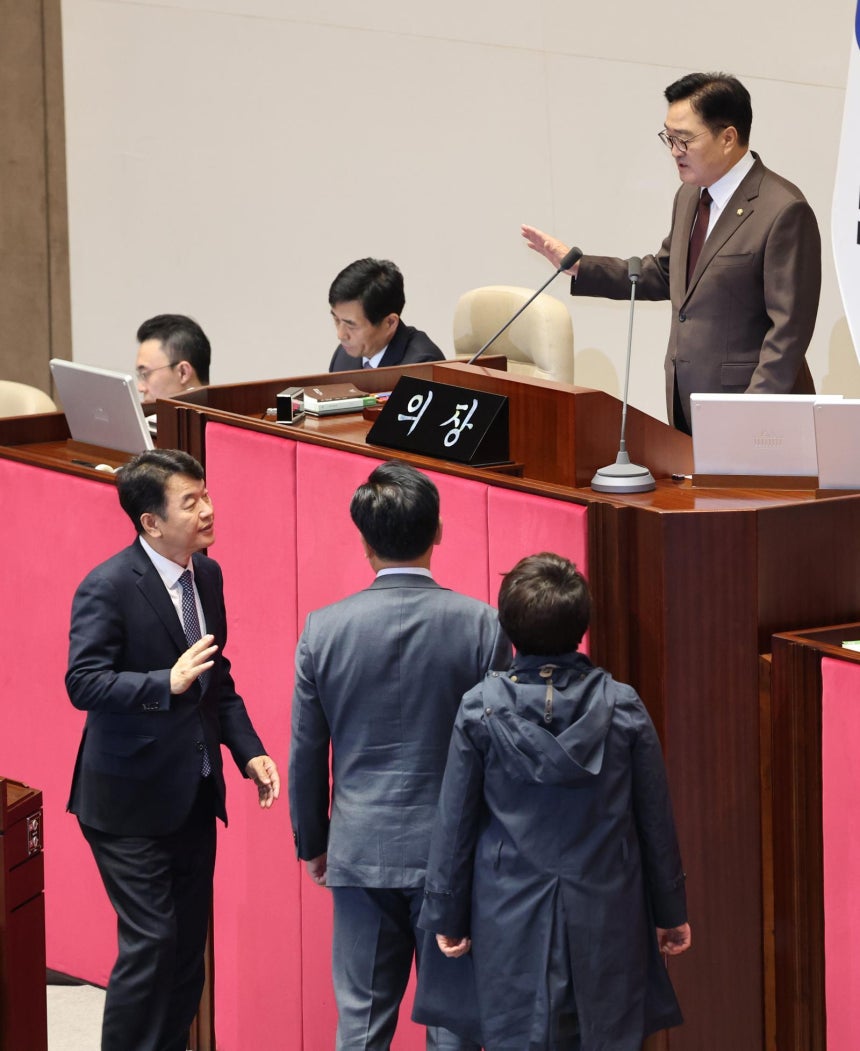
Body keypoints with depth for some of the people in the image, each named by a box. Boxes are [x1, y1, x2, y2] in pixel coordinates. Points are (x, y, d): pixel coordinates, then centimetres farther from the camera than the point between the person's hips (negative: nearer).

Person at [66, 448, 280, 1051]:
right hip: (132, 800, -7)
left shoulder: (207, 575, 8)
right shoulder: (108, 588, -16)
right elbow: (84, 683, -22)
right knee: (151, 942, -8)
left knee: (189, 942, 11)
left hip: (194, 795, 7)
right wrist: (168, 684, -33)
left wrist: (249, 750, 8)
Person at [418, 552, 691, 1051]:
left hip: (512, 920, -1)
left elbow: (455, 822, -2)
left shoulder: (480, 709, -8)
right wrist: (670, 912, 13)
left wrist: (447, 916, 9)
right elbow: (656, 821, 2)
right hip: (607, 916, 1)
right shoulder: (624, 707, -6)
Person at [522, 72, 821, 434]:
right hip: (687, 405, 7)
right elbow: (663, 274, 25)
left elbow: (789, 327, -17)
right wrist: (576, 266, 17)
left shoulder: (784, 212, -16)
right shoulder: (689, 198, 12)